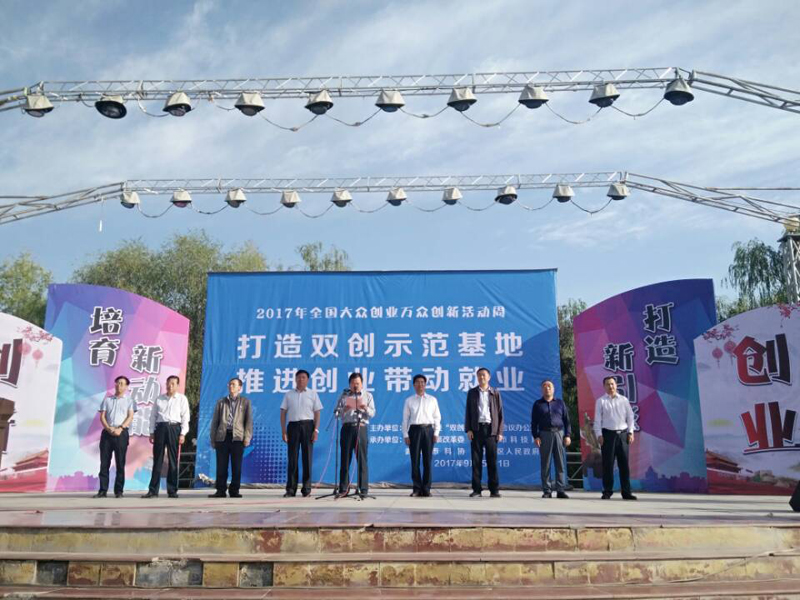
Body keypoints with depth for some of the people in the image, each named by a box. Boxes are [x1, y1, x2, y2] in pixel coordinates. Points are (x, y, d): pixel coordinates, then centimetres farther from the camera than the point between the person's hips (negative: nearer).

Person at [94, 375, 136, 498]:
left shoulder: (129, 400, 10)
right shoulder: (107, 399, 16)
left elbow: (130, 417, -1)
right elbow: (102, 417, 8)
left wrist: (120, 428, -15)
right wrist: (109, 429, -9)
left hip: (121, 433, -2)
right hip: (107, 432, 2)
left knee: (120, 463, -1)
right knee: (104, 462, 0)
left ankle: (119, 491, 3)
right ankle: (103, 490, 4)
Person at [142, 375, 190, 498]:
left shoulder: (182, 399, 6)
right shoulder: (159, 399, 12)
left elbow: (185, 417, 1)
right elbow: (153, 416, 13)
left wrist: (183, 434, -7)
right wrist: (152, 432, 5)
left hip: (174, 428, -2)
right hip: (160, 427, 2)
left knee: (173, 460, 2)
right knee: (157, 460, 1)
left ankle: (172, 490, 7)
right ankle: (153, 490, 5)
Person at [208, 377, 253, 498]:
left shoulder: (245, 402, 11)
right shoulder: (221, 402, 17)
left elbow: (249, 420, 4)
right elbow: (215, 421, 14)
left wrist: (247, 437, -7)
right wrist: (213, 439, 7)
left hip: (237, 437, -2)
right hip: (222, 437, 2)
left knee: (236, 466, 0)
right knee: (221, 466, 1)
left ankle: (234, 490, 7)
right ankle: (220, 490, 7)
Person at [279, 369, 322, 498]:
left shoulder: (313, 394, 8)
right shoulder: (288, 394, 10)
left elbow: (317, 413, 4)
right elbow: (283, 413, 7)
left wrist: (316, 430, -6)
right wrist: (283, 431, -1)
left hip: (307, 425, 0)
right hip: (292, 425, 1)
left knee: (307, 457, 1)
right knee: (292, 457, 1)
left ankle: (306, 489, 9)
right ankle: (290, 489, 7)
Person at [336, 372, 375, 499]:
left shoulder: (368, 396, 13)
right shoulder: (344, 395, 14)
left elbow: (372, 413, 5)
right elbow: (337, 411, 8)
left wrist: (366, 408, -15)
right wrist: (344, 409, -13)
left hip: (361, 427, -1)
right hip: (347, 427, 1)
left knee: (362, 459, -2)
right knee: (345, 459, 1)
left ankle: (363, 489, 2)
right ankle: (343, 489, 7)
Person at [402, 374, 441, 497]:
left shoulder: (432, 400, 9)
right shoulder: (409, 400, 8)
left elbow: (437, 417, 9)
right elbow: (405, 419, 7)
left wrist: (436, 433, 0)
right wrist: (405, 435, 0)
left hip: (428, 429, 0)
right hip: (414, 429, 0)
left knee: (427, 461, 1)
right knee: (415, 461, -1)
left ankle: (426, 488, 8)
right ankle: (417, 488, 6)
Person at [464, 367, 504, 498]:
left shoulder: (495, 393, 8)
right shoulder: (472, 392, 9)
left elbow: (500, 413, 6)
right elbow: (468, 412, 6)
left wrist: (500, 432, -1)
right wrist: (468, 429, -3)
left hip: (491, 429, -1)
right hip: (477, 429, 1)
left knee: (492, 461, 0)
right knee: (476, 460, 1)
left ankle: (494, 489, 5)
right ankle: (476, 489, 6)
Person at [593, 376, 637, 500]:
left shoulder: (624, 400, 10)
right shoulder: (600, 401, 4)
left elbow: (630, 416, 9)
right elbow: (597, 419, 0)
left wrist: (631, 432, 0)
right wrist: (599, 435, -8)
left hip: (623, 434, 2)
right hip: (608, 434, -2)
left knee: (624, 464, 3)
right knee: (608, 464, 0)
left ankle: (626, 492, 9)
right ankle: (607, 491, 7)